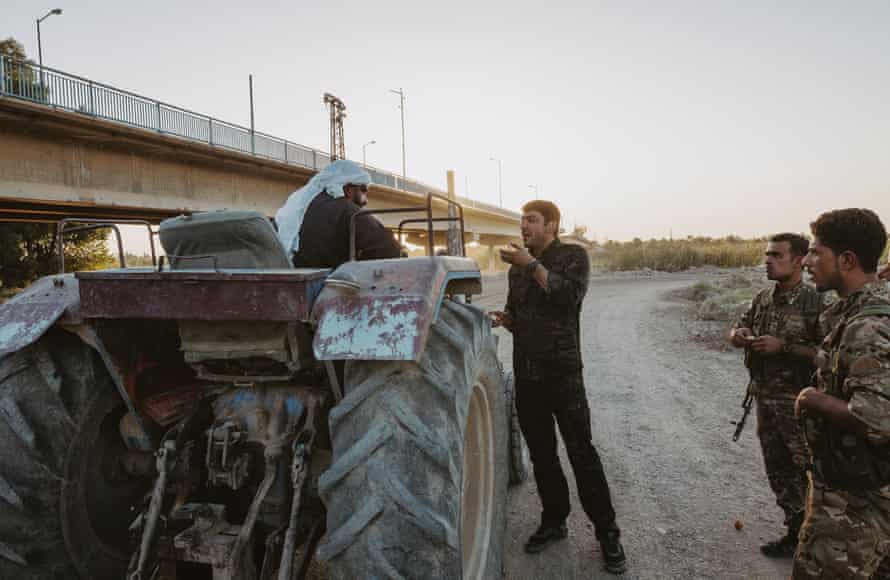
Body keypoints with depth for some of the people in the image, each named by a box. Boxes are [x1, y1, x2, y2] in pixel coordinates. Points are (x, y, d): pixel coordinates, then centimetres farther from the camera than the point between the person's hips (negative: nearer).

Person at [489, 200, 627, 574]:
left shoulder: (573, 256, -3)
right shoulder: (517, 266, 12)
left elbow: (570, 296, -21)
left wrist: (533, 265, -20)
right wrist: (503, 318, -1)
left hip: (563, 373, -5)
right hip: (525, 375, 5)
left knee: (582, 453, -1)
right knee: (541, 453, 12)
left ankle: (607, 533, 12)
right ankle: (553, 521, 28)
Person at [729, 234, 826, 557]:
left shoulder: (814, 303, -14)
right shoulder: (762, 299, 6)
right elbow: (735, 334, 15)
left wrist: (783, 346, -23)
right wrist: (740, 334, -8)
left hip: (797, 403, -7)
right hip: (764, 398, 7)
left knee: (810, 470, 2)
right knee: (777, 469, 16)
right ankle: (797, 532, 32)